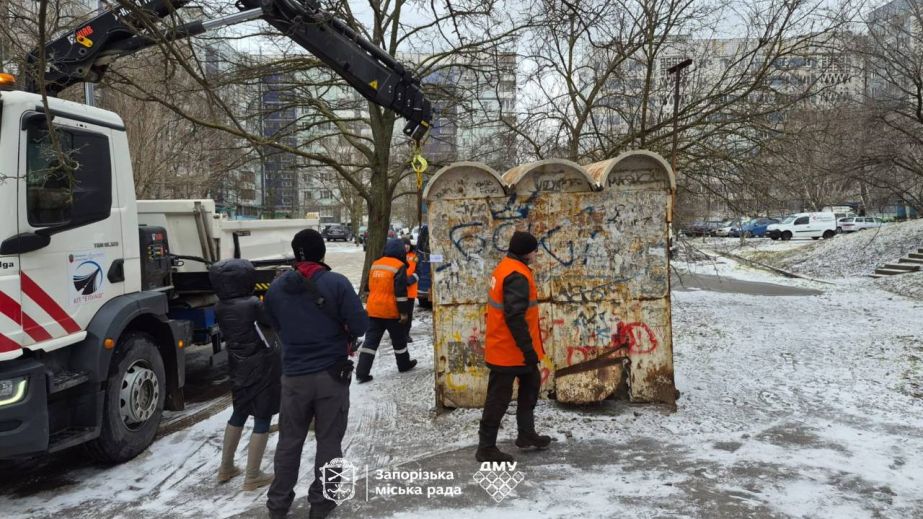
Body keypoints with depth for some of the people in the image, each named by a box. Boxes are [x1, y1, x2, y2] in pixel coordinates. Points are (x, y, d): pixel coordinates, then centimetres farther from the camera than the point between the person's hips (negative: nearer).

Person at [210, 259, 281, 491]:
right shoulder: (251, 304, -22)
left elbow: (225, 334, 6)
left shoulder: (220, 307, -2)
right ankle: (252, 476, 9)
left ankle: (225, 468, 32)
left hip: (238, 366, 7)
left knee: (239, 414, 23)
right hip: (261, 367, -7)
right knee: (262, 419, 4)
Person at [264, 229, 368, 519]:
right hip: (332, 373, -3)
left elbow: (277, 327, 11)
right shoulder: (337, 283, -13)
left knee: (289, 440, 16)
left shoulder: (276, 288, 0)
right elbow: (360, 325, -13)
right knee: (329, 440, 10)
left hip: (294, 375, 3)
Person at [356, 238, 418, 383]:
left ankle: (362, 372, -4)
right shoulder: (399, 267, -12)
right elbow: (401, 293, -15)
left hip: (373, 310, 5)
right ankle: (404, 365, 32)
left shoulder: (375, 265, 10)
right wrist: (404, 312, -11)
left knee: (371, 341, 3)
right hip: (391, 311, -5)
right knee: (399, 340, 15)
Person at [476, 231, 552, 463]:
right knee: (499, 397, -1)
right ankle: (486, 447, 10)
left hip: (504, 345, 11)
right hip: (509, 349, -11)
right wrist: (528, 348, -23)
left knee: (531, 383, 22)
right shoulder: (517, 276, -23)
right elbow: (515, 317, -28)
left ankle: (526, 434, 32)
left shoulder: (506, 267, 10)